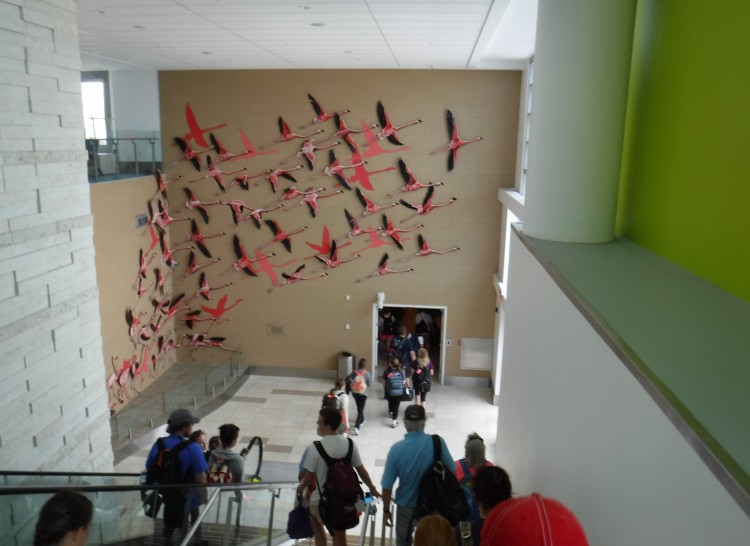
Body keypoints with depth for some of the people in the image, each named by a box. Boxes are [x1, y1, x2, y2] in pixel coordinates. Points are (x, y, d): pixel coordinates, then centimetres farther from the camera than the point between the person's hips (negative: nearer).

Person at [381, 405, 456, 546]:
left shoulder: (397, 449, -21)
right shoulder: (437, 442, -20)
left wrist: (386, 510, 1)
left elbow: (387, 486, -15)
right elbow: (452, 471, -6)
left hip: (407, 505, -1)